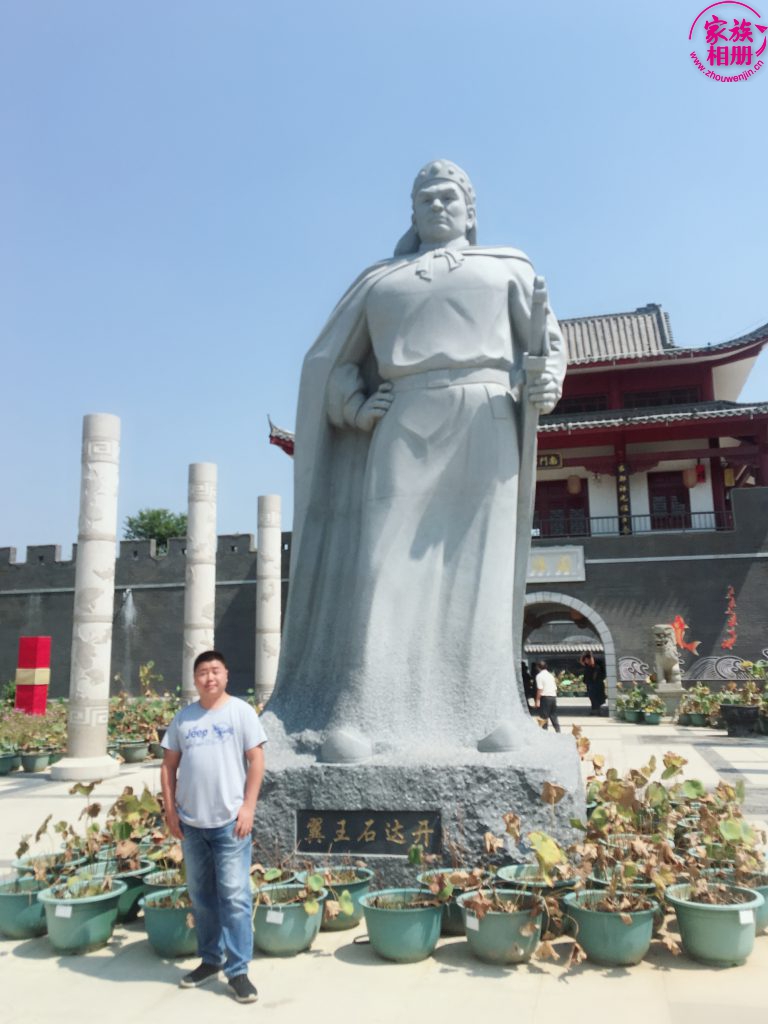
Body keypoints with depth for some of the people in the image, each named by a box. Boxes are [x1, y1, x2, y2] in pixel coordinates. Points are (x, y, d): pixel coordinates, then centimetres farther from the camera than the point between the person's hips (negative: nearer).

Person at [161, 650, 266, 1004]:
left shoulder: (241, 711, -4)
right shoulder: (183, 717, 6)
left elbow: (256, 760, -6)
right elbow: (169, 766, 10)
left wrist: (248, 807, -11)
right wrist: (170, 810, 3)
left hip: (229, 821, -4)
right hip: (191, 822, 4)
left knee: (234, 896, -2)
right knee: (201, 895, 16)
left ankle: (238, 971, 9)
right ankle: (210, 959, 31)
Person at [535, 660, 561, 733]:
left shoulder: (539, 675, -6)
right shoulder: (550, 675, 16)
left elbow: (540, 689, -14)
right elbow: (555, 688, 15)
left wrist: (537, 700, -12)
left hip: (545, 697, -7)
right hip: (553, 696, 7)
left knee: (544, 716, 0)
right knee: (554, 715, 14)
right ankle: (558, 730, 14)